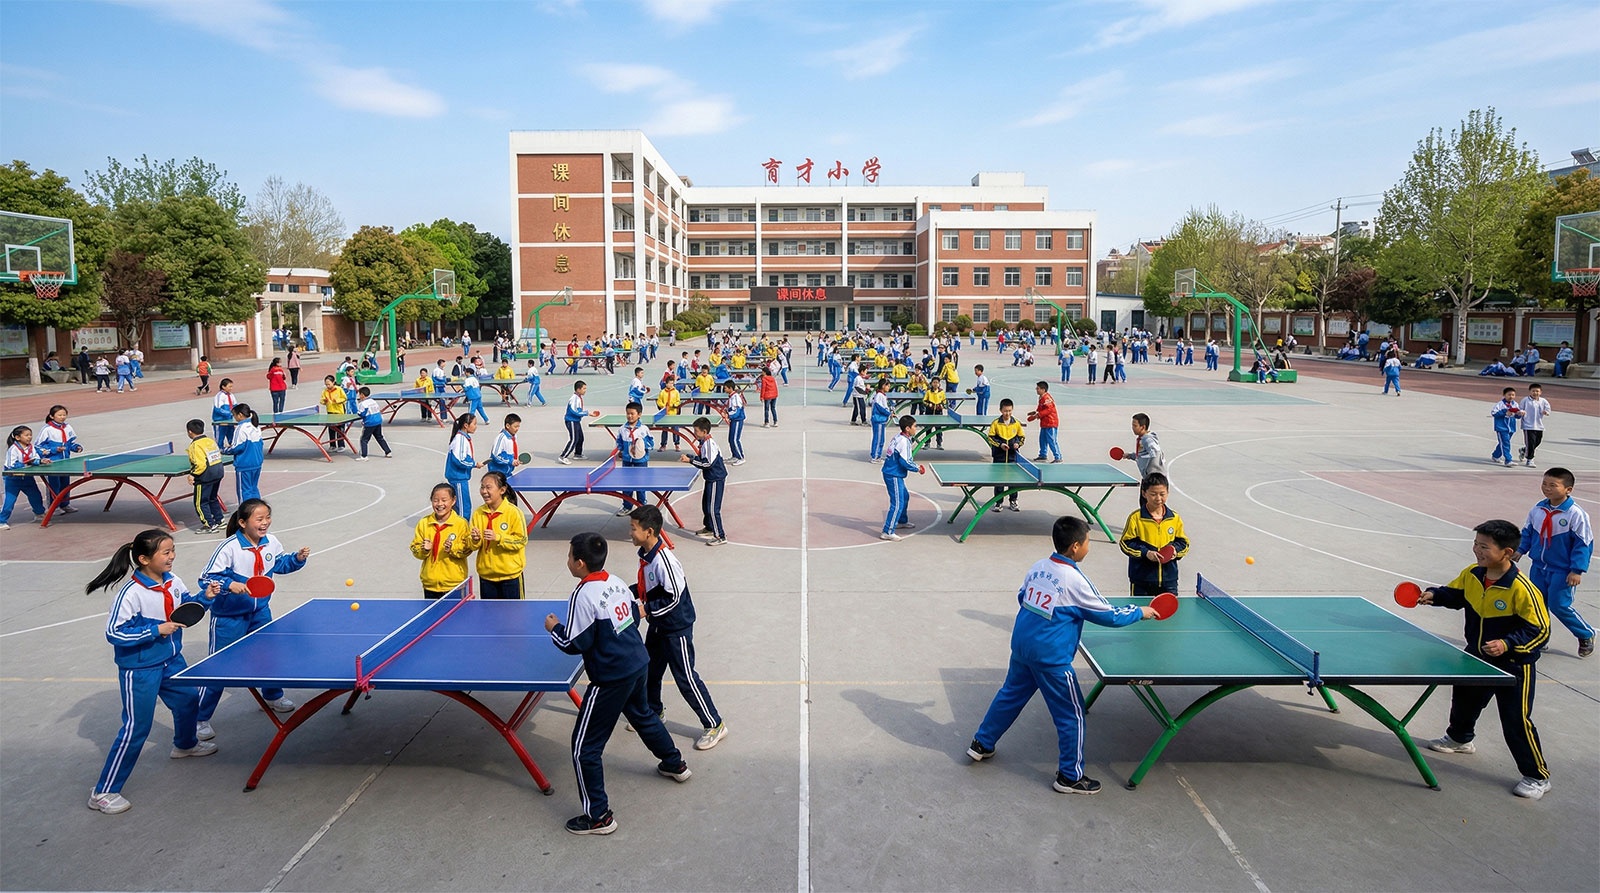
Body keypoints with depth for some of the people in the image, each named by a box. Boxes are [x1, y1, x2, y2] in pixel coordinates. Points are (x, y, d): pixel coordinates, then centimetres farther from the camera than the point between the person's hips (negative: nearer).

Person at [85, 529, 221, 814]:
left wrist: (205, 597, -7)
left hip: (171, 660, 8)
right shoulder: (131, 594, -25)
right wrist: (156, 631, -28)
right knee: (136, 728, -4)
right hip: (140, 670, -8)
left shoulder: (173, 582, -4)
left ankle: (185, 744, 56)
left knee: (188, 700, 25)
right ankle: (103, 792, 7)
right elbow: (114, 632, -24)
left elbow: (185, 604, 12)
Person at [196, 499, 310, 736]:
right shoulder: (229, 548, -24)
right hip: (229, 616, -6)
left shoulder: (271, 543, -5)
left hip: (260, 612, 6)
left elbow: (280, 564, 13)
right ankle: (200, 719, 14)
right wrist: (229, 585, -37)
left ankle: (273, 697, 46)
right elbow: (207, 578, -22)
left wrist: (298, 558, -4)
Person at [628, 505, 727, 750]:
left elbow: (674, 596, -26)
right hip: (657, 626, 9)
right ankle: (654, 711, 44)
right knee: (649, 671, 21)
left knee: (685, 678, -2)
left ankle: (714, 725, 10)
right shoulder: (645, 555, 0)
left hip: (676, 628, -9)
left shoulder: (664, 560, -29)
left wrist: (647, 609, -24)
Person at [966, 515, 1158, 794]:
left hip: (1021, 645, 8)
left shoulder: (1038, 567, 1)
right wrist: (1140, 612, 5)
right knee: (1071, 714, 6)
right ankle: (1069, 776, 16)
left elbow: (1021, 596, 16)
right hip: (1050, 657, -8)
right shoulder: (1075, 580, -18)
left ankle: (981, 744, 36)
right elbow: (1108, 615, -9)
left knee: (1010, 695, 24)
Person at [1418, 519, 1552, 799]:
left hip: (1513, 666, -7)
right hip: (1477, 657, 7)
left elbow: (1540, 630, -23)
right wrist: (1434, 594, -7)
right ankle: (1460, 738, 54)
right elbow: (1455, 594, 12)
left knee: (1516, 721, -3)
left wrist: (1508, 644, -32)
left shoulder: (1522, 589, -28)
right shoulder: (1471, 575, -8)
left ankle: (1538, 777, 15)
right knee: (1464, 698, 26)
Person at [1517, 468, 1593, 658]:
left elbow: (1584, 544, -15)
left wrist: (1577, 570, -17)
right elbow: (1528, 532, 14)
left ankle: (1586, 635, 23)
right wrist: (1520, 550, 3)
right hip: (1538, 568, 6)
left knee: (1559, 606, -2)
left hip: (1562, 571, -6)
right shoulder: (1538, 509, -2)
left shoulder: (1576, 514, -18)